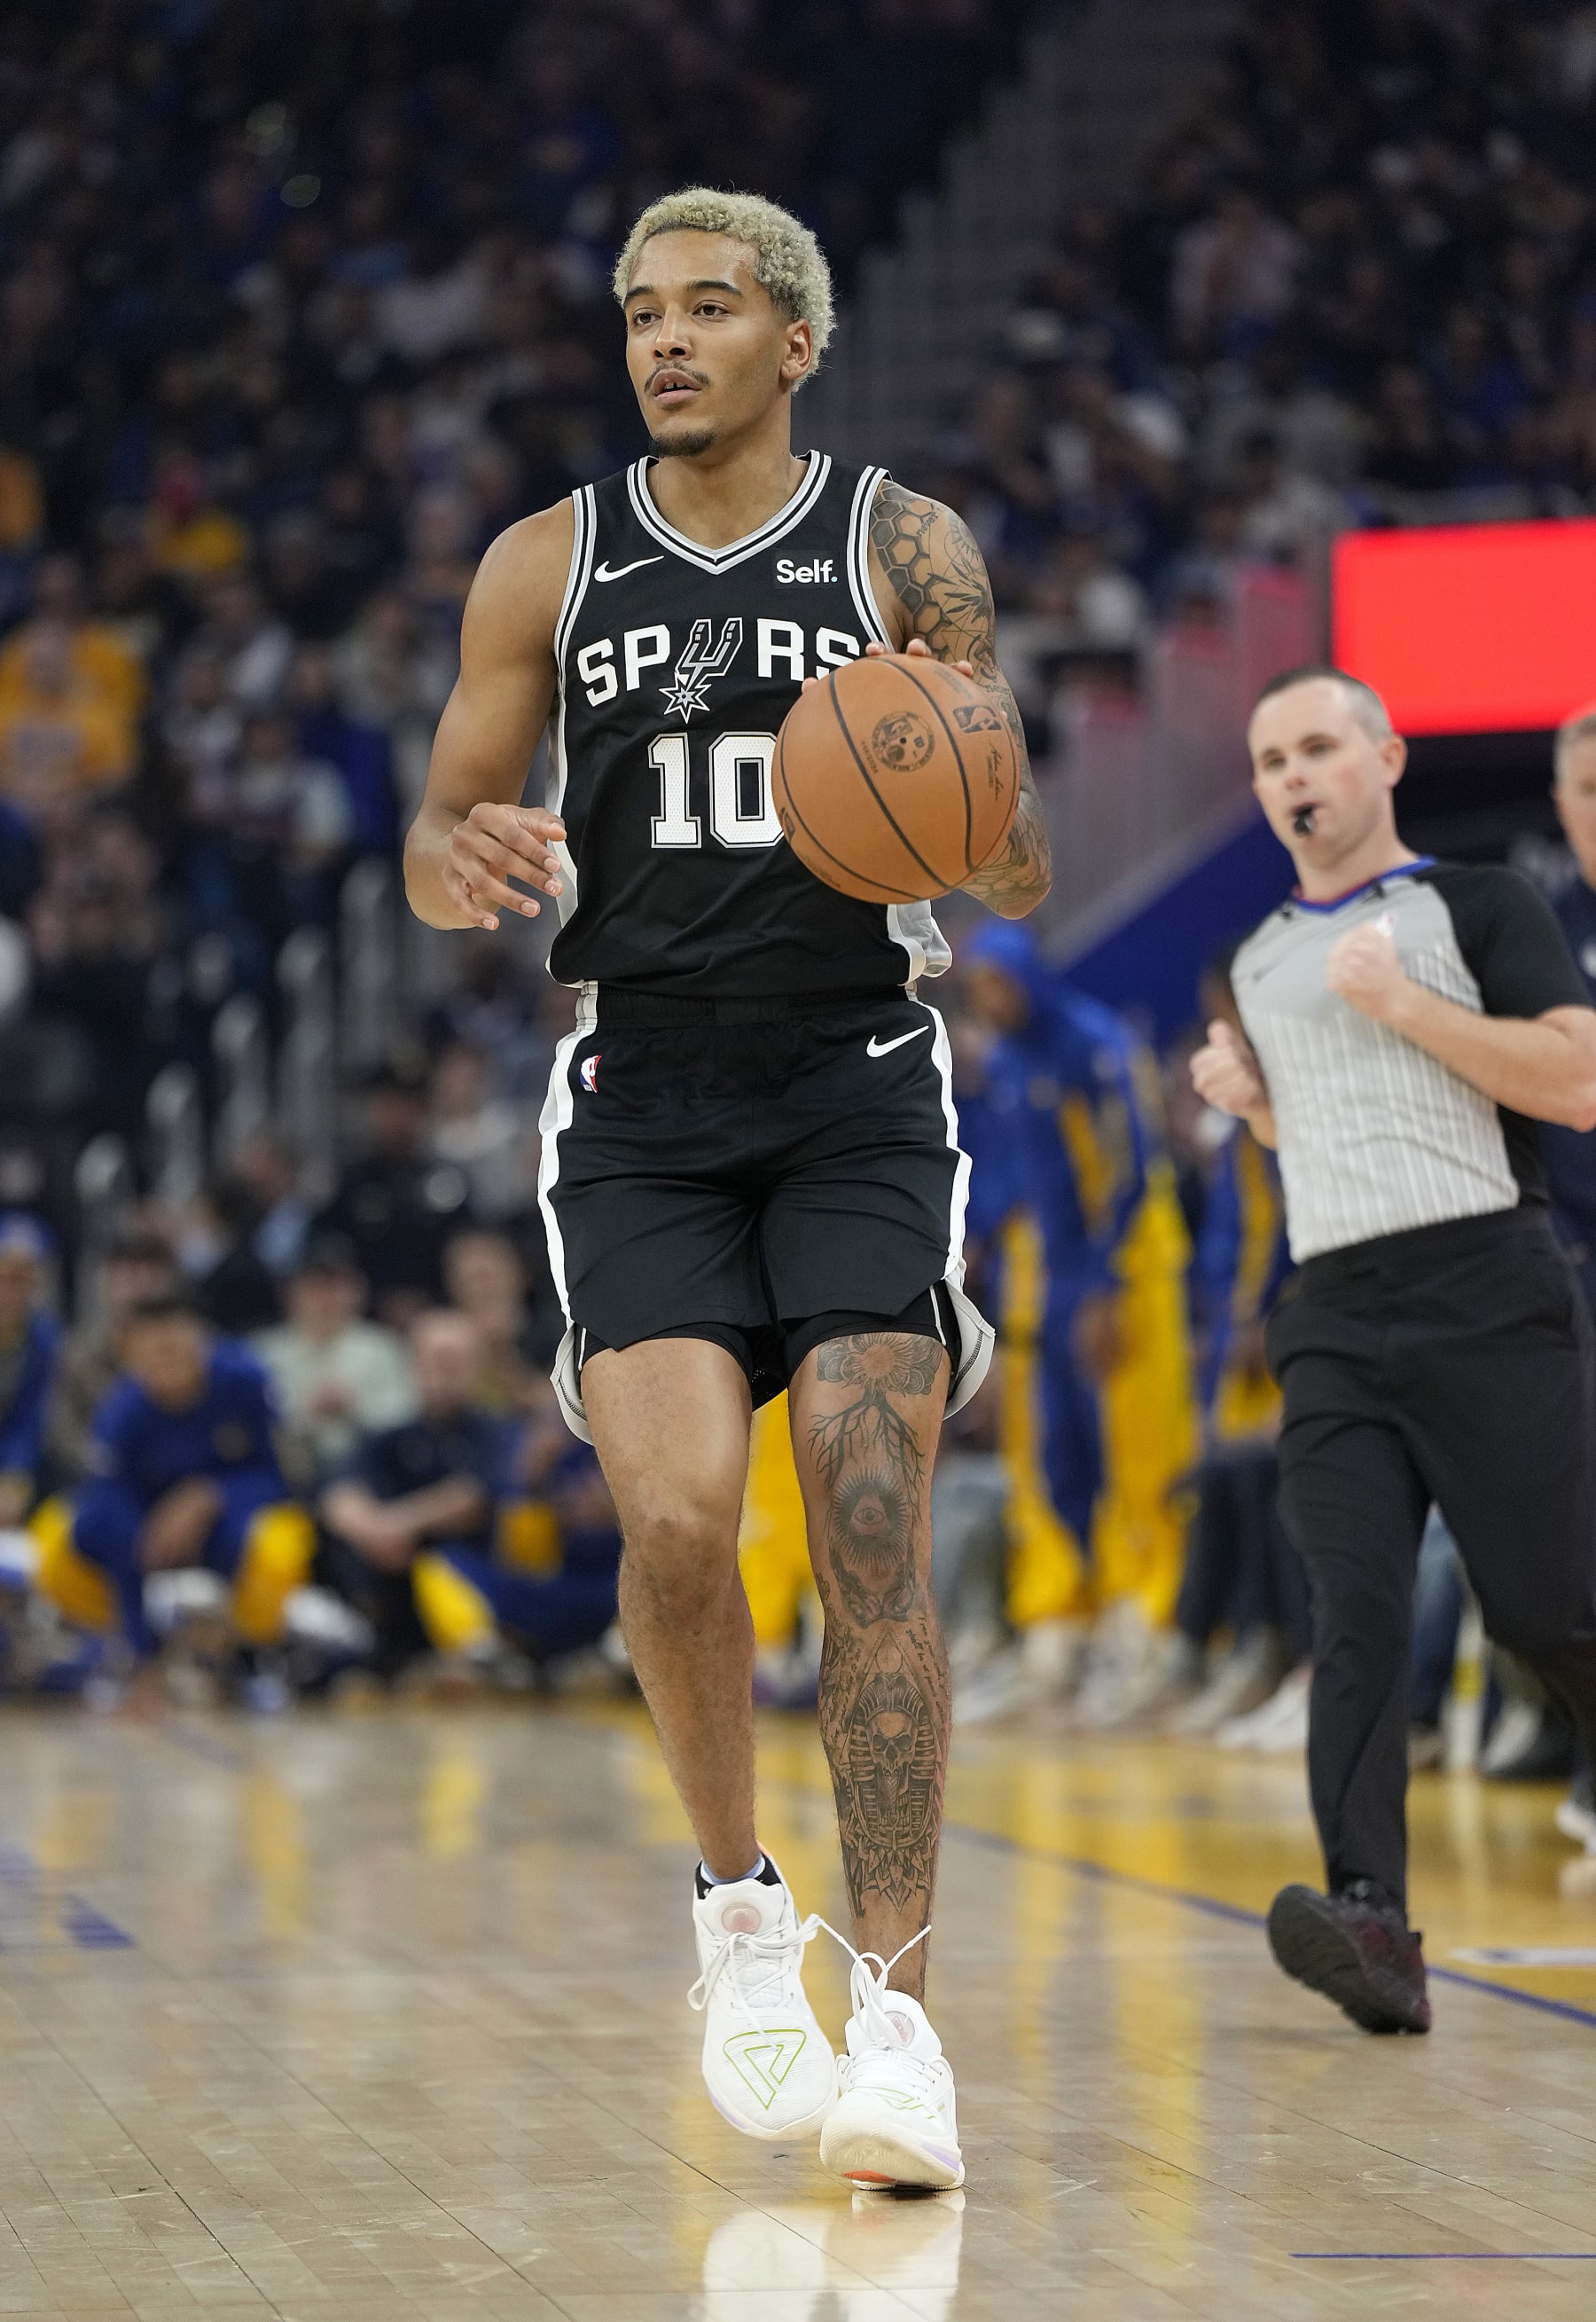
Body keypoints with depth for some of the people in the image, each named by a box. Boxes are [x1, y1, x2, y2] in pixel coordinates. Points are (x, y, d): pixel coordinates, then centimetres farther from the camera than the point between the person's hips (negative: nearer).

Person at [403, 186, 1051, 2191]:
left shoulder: (908, 553, 2)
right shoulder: (549, 565, 7)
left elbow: (1022, 878, 0)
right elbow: (439, 835, 10)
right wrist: (458, 858, -15)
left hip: (856, 1085, -1)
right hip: (640, 1098, 1)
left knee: (871, 1522, -13)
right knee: (676, 1518, -15)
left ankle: (894, 2006, -10)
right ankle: (736, 1903, 11)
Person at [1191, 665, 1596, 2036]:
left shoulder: (1475, 906, 3)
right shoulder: (1260, 963, 21)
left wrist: (1402, 1003, -12)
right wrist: (1249, 1100, 12)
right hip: (1334, 1320, 4)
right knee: (1357, 1615, -13)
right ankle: (1372, 1926, -27)